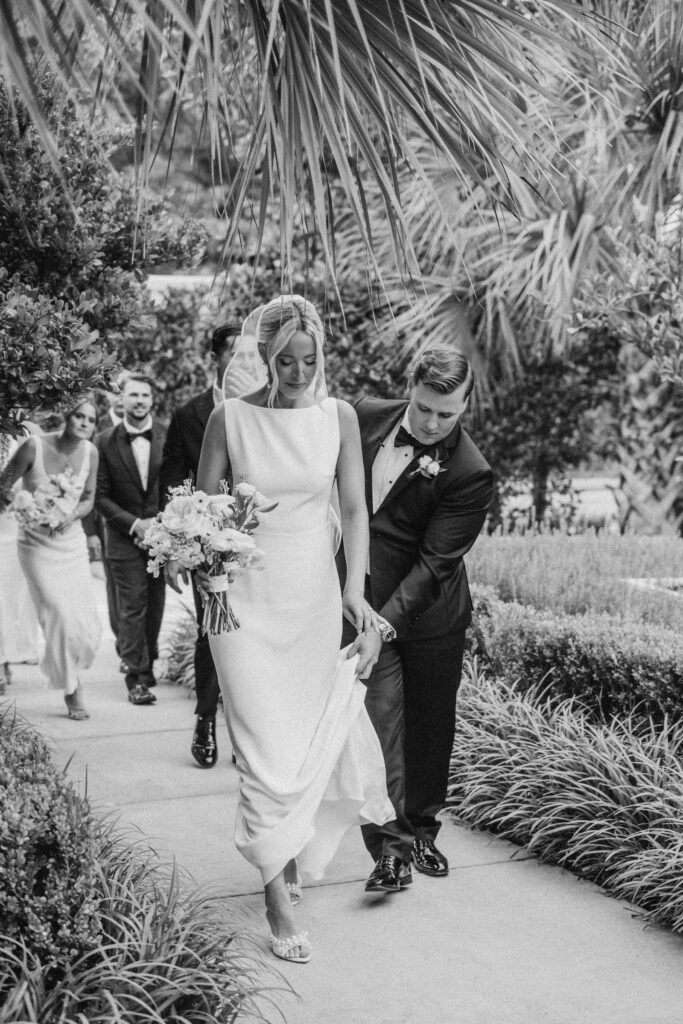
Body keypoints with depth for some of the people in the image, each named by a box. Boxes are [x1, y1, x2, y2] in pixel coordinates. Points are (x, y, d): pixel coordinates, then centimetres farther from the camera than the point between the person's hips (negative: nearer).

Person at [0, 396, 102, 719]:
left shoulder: (90, 452, -3)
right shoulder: (35, 446, -16)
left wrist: (71, 515, -12)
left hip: (72, 543, 4)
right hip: (38, 544, -4)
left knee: (87, 626, 1)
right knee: (62, 617, -13)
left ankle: (58, 665, 33)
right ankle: (72, 691, 7)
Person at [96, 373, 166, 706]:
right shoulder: (106, 443, -2)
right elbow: (101, 495, -2)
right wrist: (134, 524, -11)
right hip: (124, 538, -1)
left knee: (155, 605, 10)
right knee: (132, 607, -4)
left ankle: (147, 664, 27)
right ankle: (137, 677, 0)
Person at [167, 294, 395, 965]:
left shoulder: (337, 417, 2)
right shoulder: (229, 418, -4)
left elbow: (354, 509, 2)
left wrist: (355, 587, -9)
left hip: (316, 600, 3)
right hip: (247, 602, -2)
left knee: (313, 737, 9)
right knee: (267, 751, -6)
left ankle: (292, 853, 36)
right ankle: (279, 901, 2)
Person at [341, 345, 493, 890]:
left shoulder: (470, 473, -21)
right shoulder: (365, 417, -8)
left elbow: (434, 562, -24)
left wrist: (386, 622, -33)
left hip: (429, 614, -1)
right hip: (362, 603, 2)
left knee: (430, 725, 12)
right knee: (381, 717, -7)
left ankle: (422, 830, 32)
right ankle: (390, 845, -5)